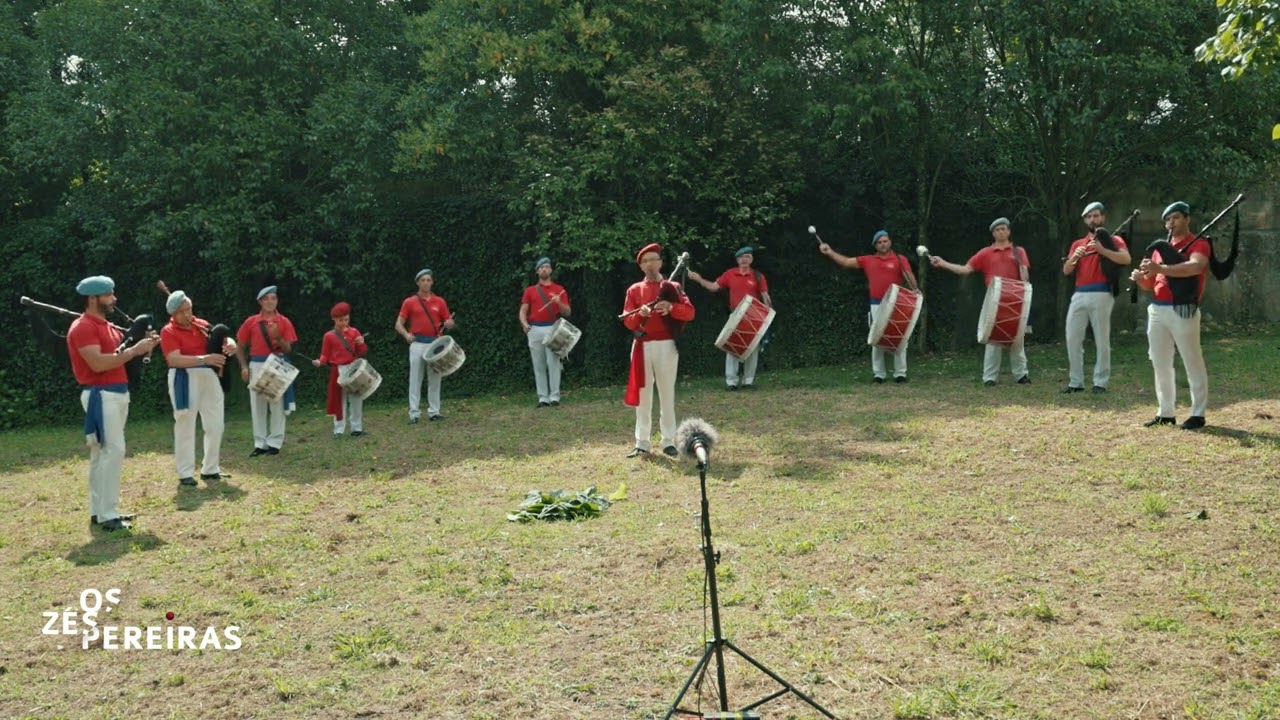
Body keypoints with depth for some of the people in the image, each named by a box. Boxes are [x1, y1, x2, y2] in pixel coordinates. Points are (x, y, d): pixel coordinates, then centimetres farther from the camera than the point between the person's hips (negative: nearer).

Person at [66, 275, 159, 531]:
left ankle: (99, 511, 16)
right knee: (113, 450, -13)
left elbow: (118, 353, 18)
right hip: (101, 396, -10)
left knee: (102, 453, 11)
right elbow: (98, 363, -23)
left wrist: (140, 345, -1)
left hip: (117, 394, 10)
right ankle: (107, 515, -10)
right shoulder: (82, 328, -13)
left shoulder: (107, 326, 18)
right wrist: (134, 351, -20)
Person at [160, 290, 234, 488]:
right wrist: (204, 359, -33)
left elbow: (222, 338, 12)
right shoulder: (168, 331, -8)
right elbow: (174, 359, -21)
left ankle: (210, 469, 23)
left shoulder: (202, 325, 9)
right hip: (185, 379, -6)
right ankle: (185, 474, 7)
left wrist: (229, 344, -14)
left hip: (209, 376, 6)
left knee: (215, 425, 10)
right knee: (185, 427, 0)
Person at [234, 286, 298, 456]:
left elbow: (288, 349, 1)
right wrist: (244, 366, 0)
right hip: (256, 366, 2)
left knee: (277, 404, -1)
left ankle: (275, 443, 6)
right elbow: (240, 347, 12)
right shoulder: (251, 321, 7)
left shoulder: (284, 322, 4)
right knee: (257, 405, 5)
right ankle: (260, 444, 12)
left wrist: (277, 336, -16)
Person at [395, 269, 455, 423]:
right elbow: (398, 324, 2)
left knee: (434, 379, 6)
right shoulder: (409, 302, 4)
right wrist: (406, 334, -18)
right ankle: (414, 413, 1)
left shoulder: (440, 302, 9)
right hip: (417, 344, -2)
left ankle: (434, 412, 13)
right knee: (415, 380, -1)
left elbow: (449, 322, 9)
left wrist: (449, 324, -15)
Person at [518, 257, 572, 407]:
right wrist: (524, 323, -12)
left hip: (553, 329, -2)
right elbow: (523, 311, 9)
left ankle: (554, 396, -7)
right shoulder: (530, 290, 14)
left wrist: (559, 302, -14)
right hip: (535, 330, 2)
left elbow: (568, 313, 6)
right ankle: (543, 398, 3)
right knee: (538, 365, 1)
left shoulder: (559, 290, 10)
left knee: (553, 362, -9)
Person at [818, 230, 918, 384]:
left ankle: (900, 374, 6)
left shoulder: (900, 259, 1)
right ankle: (878, 374, 11)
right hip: (876, 305, 3)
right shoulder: (868, 260, 12)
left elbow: (909, 276, -11)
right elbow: (846, 262, 15)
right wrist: (829, 252, 8)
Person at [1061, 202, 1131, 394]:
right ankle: (1076, 382, 8)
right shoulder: (1077, 244, 21)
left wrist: (1102, 250, -18)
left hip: (1101, 295, -5)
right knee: (1072, 338, 2)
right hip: (1079, 295, 5)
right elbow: (1066, 271, 12)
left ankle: (1100, 382, 0)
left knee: (1102, 340, -3)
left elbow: (1126, 259, -11)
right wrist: (1074, 257, -7)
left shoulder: (1113, 240, 7)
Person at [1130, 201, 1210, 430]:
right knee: (1160, 364, 10)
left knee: (1193, 363, -2)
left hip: (1183, 311, -7)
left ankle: (1198, 414, 4)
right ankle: (1166, 413, 18)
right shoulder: (1161, 248, 18)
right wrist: (1139, 278, -5)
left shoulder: (1199, 244, -3)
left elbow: (1196, 266, -26)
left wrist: (1161, 269, -33)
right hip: (1156, 310, 7)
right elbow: (1150, 284, 18)